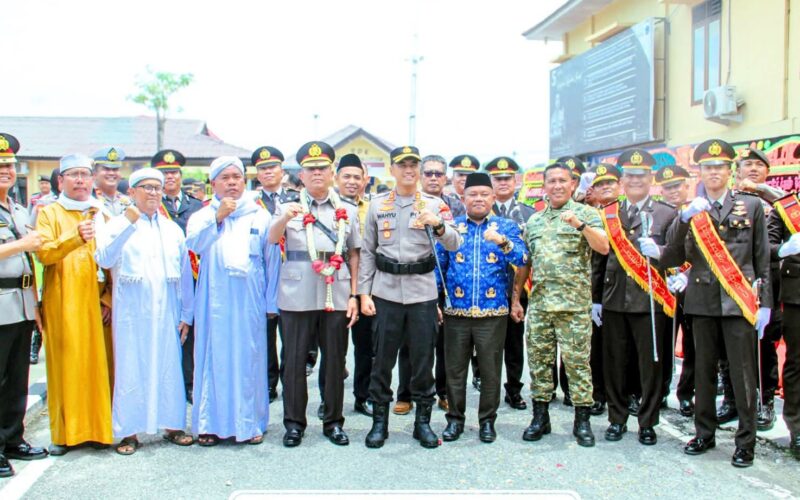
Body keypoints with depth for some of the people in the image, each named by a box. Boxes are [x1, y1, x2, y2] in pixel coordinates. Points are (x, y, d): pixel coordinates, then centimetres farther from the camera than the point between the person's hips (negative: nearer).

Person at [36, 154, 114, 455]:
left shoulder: (101, 214, 15)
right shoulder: (49, 213, 7)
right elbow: (43, 253, -9)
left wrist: (109, 299, 0)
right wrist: (75, 236, -26)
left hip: (96, 304, 2)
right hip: (63, 304, -2)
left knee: (98, 363, 0)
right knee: (65, 365, -3)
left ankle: (97, 427, 9)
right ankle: (65, 431, 5)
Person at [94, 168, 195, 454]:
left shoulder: (172, 229, 13)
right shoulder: (117, 225, 3)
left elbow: (185, 273, 13)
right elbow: (104, 260, -15)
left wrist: (186, 314, 9)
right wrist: (128, 223, -22)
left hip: (165, 311, 3)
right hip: (131, 311, -3)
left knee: (170, 366, 5)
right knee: (130, 368, 1)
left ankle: (172, 425, 17)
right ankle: (128, 431, 11)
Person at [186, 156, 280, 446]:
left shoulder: (260, 216, 9)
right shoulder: (202, 216, 10)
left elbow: (272, 260, 7)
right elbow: (194, 244, -9)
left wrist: (271, 302, 3)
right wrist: (217, 217, -18)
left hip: (249, 301, 0)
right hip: (214, 300, 0)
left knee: (249, 359, 2)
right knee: (214, 358, 0)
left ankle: (250, 422, 11)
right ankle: (211, 422, 9)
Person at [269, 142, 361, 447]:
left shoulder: (348, 211, 12)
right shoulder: (288, 208, 7)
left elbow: (354, 256, 12)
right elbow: (272, 239, -11)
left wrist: (354, 295, 4)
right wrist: (285, 219, -32)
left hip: (336, 296, 1)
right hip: (297, 296, -1)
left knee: (335, 360, 7)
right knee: (294, 360, 4)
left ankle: (333, 422, 20)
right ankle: (294, 422, 17)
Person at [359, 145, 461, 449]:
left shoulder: (434, 204, 4)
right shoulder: (377, 205, 6)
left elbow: (454, 245, -4)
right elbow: (367, 252, 7)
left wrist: (438, 225, -24)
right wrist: (364, 293, 0)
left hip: (422, 292, 0)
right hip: (385, 291, 0)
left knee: (423, 360, 6)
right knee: (382, 359, 6)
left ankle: (423, 421, 20)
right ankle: (379, 421, 19)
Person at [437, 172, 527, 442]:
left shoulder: (507, 227, 5)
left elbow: (522, 260, -10)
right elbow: (438, 266, 7)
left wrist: (502, 242, -27)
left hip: (493, 313, -1)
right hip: (455, 312, 1)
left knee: (491, 369, 6)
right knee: (455, 368, 8)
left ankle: (487, 420, 21)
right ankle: (455, 418, 22)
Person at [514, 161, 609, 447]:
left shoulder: (585, 213, 3)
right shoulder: (533, 221, 16)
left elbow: (603, 248, -11)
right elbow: (524, 263, 18)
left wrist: (581, 224, -25)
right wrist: (515, 298, 14)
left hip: (574, 304, -4)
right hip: (538, 303, 4)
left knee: (577, 361, 0)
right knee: (539, 360, 8)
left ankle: (582, 421, 11)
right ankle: (540, 417, 19)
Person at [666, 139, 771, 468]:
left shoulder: (751, 206, 5)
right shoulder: (691, 210, 8)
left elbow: (763, 258, 4)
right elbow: (673, 246, -6)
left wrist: (765, 303, 0)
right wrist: (684, 217, -22)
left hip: (739, 301, -2)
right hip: (702, 301, 2)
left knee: (743, 374, 0)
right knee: (704, 371, 11)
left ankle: (746, 441, 11)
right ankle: (704, 434, 24)